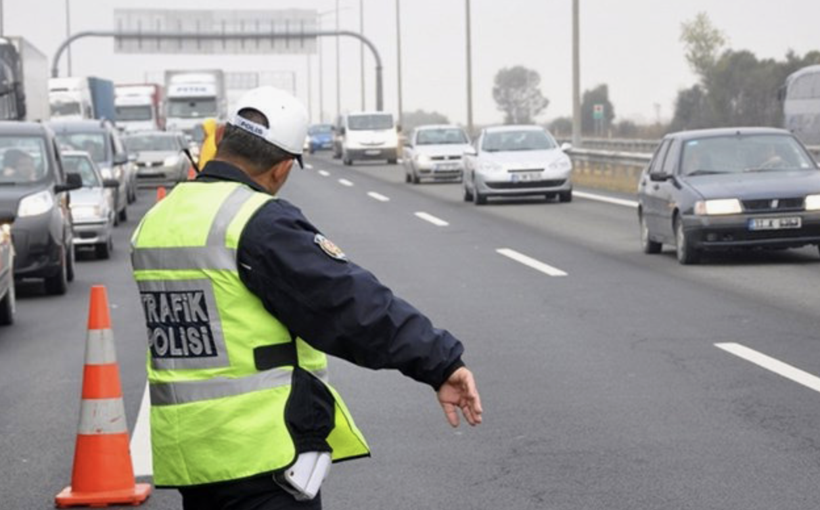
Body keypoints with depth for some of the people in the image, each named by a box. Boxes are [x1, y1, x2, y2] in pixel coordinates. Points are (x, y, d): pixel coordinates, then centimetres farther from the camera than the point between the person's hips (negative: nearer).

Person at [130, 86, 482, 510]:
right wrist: (441, 364, -23)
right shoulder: (262, 225, -16)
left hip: (184, 452, 8)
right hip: (259, 451, -8)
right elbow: (352, 302, -22)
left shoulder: (154, 222, 9)